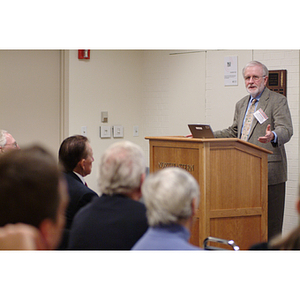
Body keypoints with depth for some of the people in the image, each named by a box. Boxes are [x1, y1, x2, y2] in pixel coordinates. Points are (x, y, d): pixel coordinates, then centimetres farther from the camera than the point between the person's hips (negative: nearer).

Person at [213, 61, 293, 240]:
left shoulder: (278, 101, -3)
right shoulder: (241, 105, 20)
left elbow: (286, 130, -14)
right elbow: (234, 132, 30)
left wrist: (273, 136, -37)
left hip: (270, 171, -7)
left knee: (271, 223, -5)